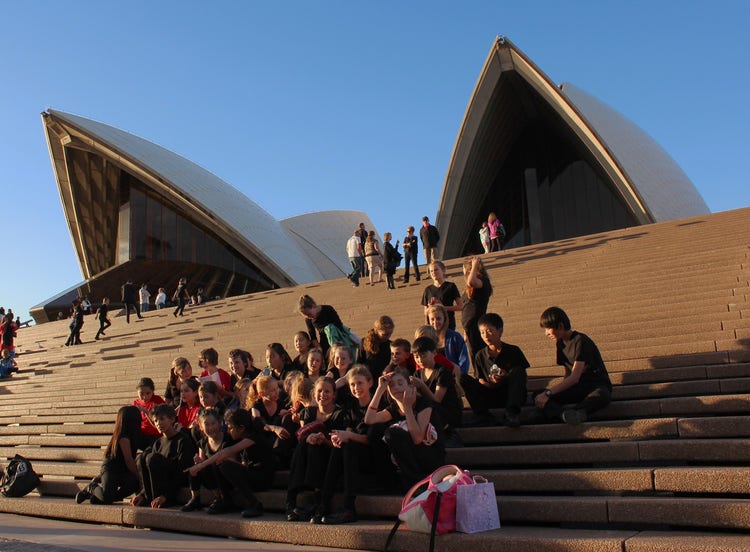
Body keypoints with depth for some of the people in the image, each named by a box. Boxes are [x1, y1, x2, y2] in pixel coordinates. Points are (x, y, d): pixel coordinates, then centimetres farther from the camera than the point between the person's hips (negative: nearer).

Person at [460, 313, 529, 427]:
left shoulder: (513, 351, 1)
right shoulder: (480, 356, 7)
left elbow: (521, 375, 2)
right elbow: (480, 379, 8)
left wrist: (507, 376, -17)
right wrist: (489, 384, -14)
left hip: (511, 395, -2)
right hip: (491, 396, 2)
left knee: (517, 370, -28)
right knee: (463, 378, -15)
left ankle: (512, 413, -30)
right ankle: (483, 416, -21)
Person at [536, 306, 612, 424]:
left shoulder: (581, 341, -15)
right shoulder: (560, 343, 10)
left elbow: (574, 377, -23)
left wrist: (548, 392, -31)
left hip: (597, 385, -6)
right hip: (576, 386, 6)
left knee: (602, 396, -42)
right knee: (537, 396, -18)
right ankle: (563, 414, -46)